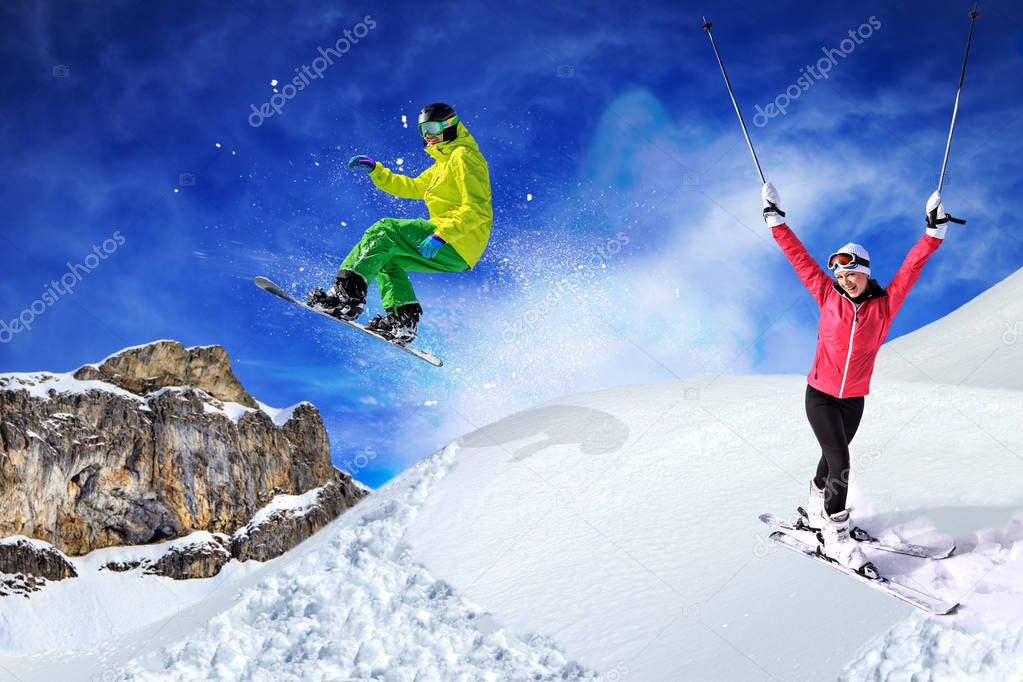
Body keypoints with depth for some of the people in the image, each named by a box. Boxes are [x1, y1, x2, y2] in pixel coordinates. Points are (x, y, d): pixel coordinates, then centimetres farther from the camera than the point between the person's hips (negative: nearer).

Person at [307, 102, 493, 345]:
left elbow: (476, 210, -18)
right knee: (386, 257, 16)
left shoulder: (463, 156, -7)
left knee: (384, 231, -16)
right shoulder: (443, 163, 26)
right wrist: (375, 170, 21)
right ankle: (403, 320, 1)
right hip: (451, 253, 10)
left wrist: (442, 234, -28)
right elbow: (412, 188, 32)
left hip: (457, 244, -10)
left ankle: (348, 293, -27)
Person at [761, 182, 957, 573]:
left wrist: (934, 233, -17)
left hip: (854, 400, 3)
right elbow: (800, 258, -2)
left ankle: (814, 514, 40)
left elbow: (911, 267, -8)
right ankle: (835, 538, -6)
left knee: (832, 456, 18)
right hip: (819, 394, -3)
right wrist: (776, 222, -1)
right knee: (839, 460, -12)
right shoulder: (828, 297, -6)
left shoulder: (885, 305, -5)